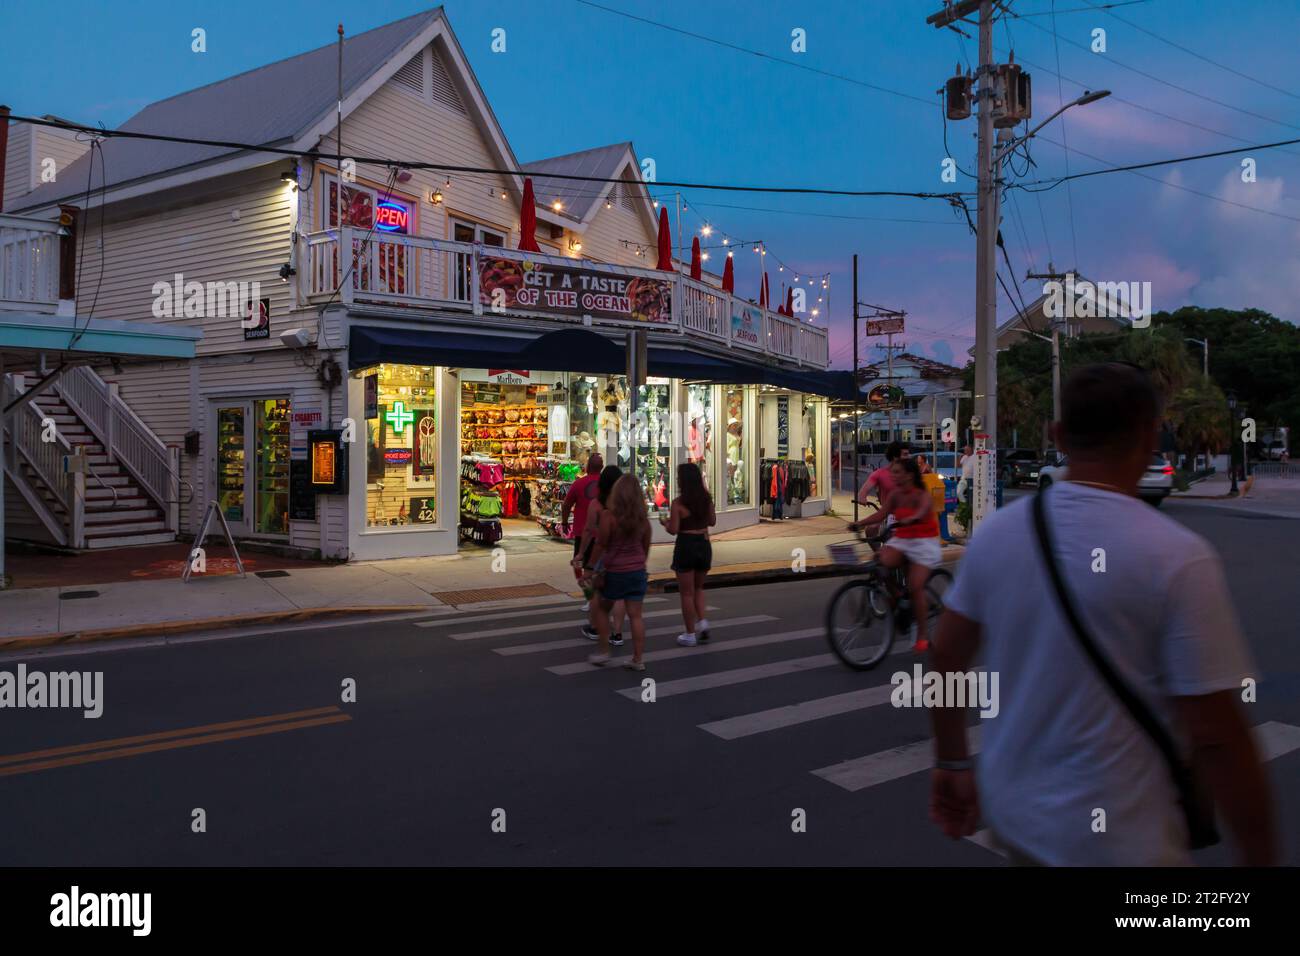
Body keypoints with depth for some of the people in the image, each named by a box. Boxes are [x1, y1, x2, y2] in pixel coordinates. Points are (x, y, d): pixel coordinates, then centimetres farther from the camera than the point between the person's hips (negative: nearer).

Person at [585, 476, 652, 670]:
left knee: (602, 609, 17)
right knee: (635, 615, 6)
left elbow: (600, 545, -11)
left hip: (614, 572, -3)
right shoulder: (643, 517, -1)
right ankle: (638, 659, 8)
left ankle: (604, 651, 17)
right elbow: (646, 545, 9)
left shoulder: (608, 515, -15)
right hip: (637, 572, 4)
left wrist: (590, 567, -1)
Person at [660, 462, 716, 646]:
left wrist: (665, 522, 6)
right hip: (704, 544, 5)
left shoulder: (678, 503, -14)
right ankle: (702, 621, 7)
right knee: (698, 588, 24)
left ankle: (690, 634, 11)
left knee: (686, 592, 7)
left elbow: (673, 530, -13)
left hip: (686, 546, -5)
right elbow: (712, 521, 10)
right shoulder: (706, 498, 0)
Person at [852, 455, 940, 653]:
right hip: (901, 541, 5)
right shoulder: (895, 495, 4)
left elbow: (922, 512, -34)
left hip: (923, 542, -5)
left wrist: (909, 520, -56)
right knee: (884, 559, -28)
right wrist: (860, 523, -22)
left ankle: (922, 636, 2)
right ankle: (893, 594, -2)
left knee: (915, 587, -13)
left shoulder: (922, 496, -13)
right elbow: (882, 514, -6)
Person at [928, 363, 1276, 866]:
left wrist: (952, 763, 14)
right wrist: (1260, 856, -5)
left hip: (1010, 809, 4)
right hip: (1116, 838, -4)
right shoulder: (1178, 556, -19)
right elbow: (1216, 738, -18)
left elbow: (945, 658, 2)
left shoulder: (995, 530, -5)